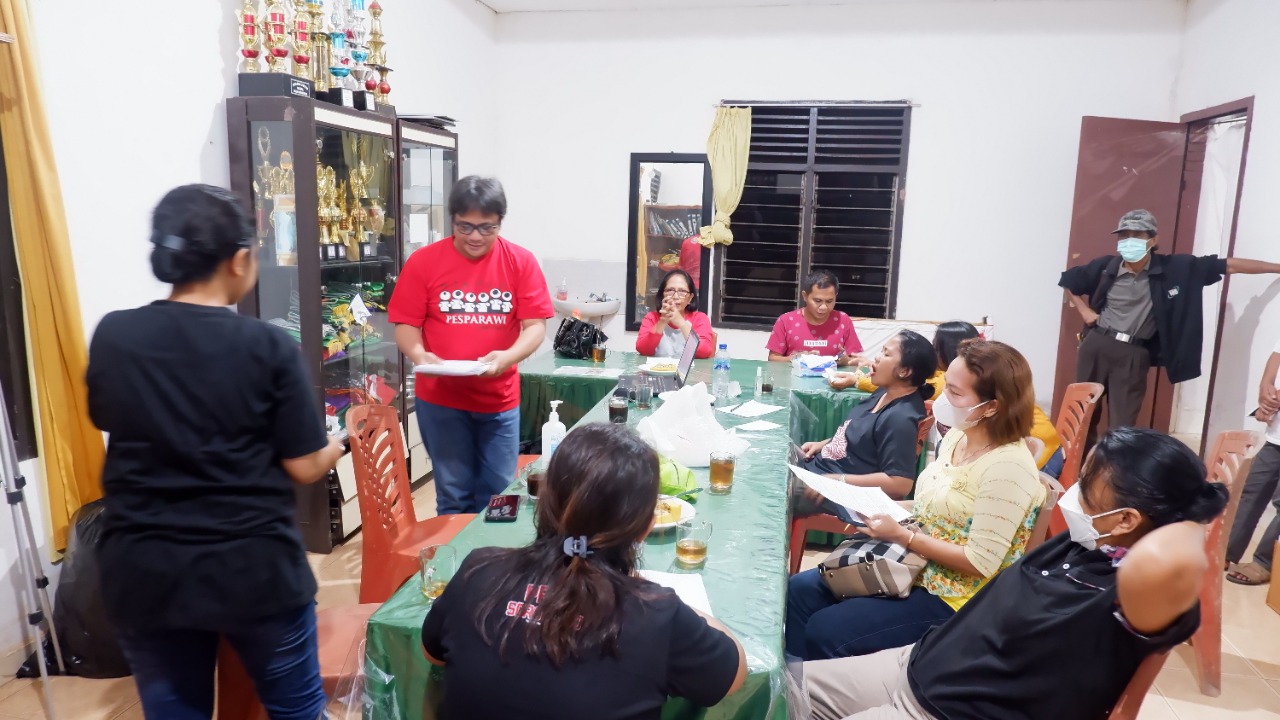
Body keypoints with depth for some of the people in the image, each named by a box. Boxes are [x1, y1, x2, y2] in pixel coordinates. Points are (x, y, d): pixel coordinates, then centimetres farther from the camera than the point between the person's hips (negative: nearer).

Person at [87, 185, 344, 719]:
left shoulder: (111, 336, -3)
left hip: (144, 570, 4)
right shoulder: (268, 346, -14)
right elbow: (304, 468, -11)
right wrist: (339, 445, 10)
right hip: (253, 568, -3)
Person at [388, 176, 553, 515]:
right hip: (440, 399, 0)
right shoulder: (423, 261, -4)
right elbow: (406, 324, 0)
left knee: (497, 495, 11)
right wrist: (419, 356, -21)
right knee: (453, 495, 11)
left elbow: (536, 325, -6)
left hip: (500, 400, 1)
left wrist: (507, 357, -25)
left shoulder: (521, 261, -4)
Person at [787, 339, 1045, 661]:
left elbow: (980, 563, -24)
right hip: (915, 567, 9)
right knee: (800, 589, 2)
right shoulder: (958, 437, 2)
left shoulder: (1008, 468, -24)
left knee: (825, 630, -15)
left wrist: (901, 535, -22)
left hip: (954, 600, -8)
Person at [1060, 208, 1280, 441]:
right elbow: (1068, 280, 14)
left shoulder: (1173, 268, -3)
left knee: (1122, 426, 1)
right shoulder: (1105, 266, -2)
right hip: (1096, 345, 1)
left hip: (1133, 355, -1)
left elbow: (1229, 265, 1)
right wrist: (1084, 310, 4)